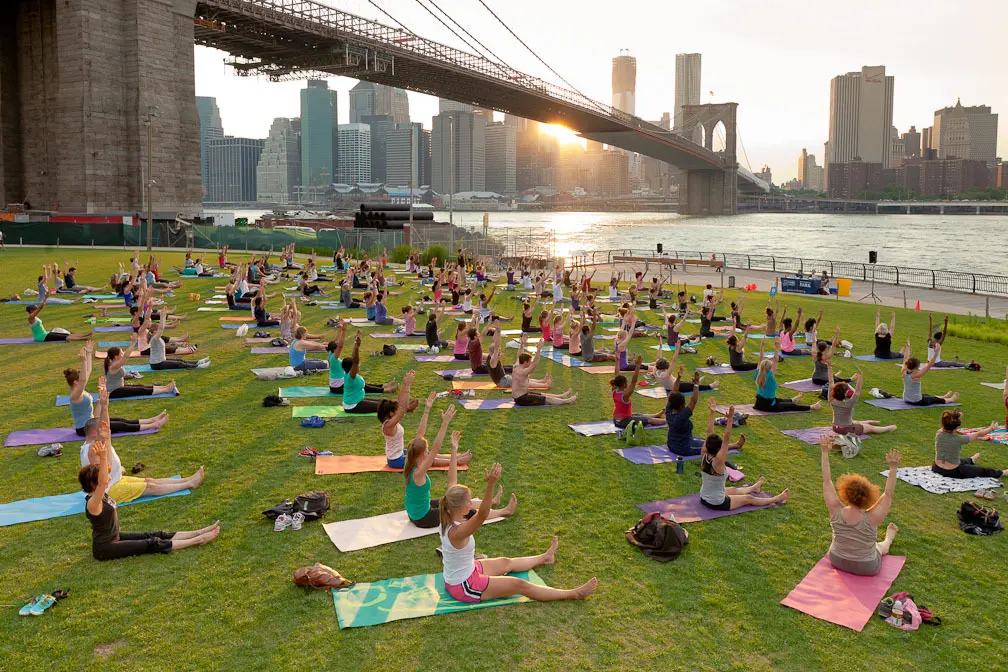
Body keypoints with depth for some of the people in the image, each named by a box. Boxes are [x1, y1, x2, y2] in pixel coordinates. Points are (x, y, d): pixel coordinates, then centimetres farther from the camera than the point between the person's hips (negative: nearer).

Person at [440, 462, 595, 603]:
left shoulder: (447, 519, -9)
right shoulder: (457, 532, -34)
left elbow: (451, 493, -4)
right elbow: (482, 515, -49)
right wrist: (490, 484, -61)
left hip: (455, 577, 9)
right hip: (464, 587, -9)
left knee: (505, 563, 27)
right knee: (520, 585, -1)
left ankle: (545, 557, 52)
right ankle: (574, 594, 8)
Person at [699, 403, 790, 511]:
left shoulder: (703, 456, -12)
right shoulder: (717, 462, -30)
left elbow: (709, 433, -9)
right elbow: (726, 440, -36)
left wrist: (712, 412, -9)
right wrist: (730, 419, -41)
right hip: (717, 504, -7)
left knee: (734, 490, 34)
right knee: (748, 499, 15)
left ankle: (754, 487, 61)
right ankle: (777, 499, 35)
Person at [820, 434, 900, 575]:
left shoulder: (836, 512, -25)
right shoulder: (871, 518, -32)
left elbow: (827, 482, -17)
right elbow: (888, 494, -23)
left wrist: (825, 452, -17)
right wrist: (893, 468, -28)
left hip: (837, 561, 2)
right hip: (866, 569, -2)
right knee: (881, 546, 32)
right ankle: (889, 538, 63)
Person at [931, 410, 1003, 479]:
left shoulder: (939, 434, -12)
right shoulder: (959, 439, -23)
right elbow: (978, 434, -5)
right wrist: (991, 428, 11)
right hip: (953, 472, -6)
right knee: (982, 470, 19)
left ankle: (971, 460, 69)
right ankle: (1001, 473, 40)